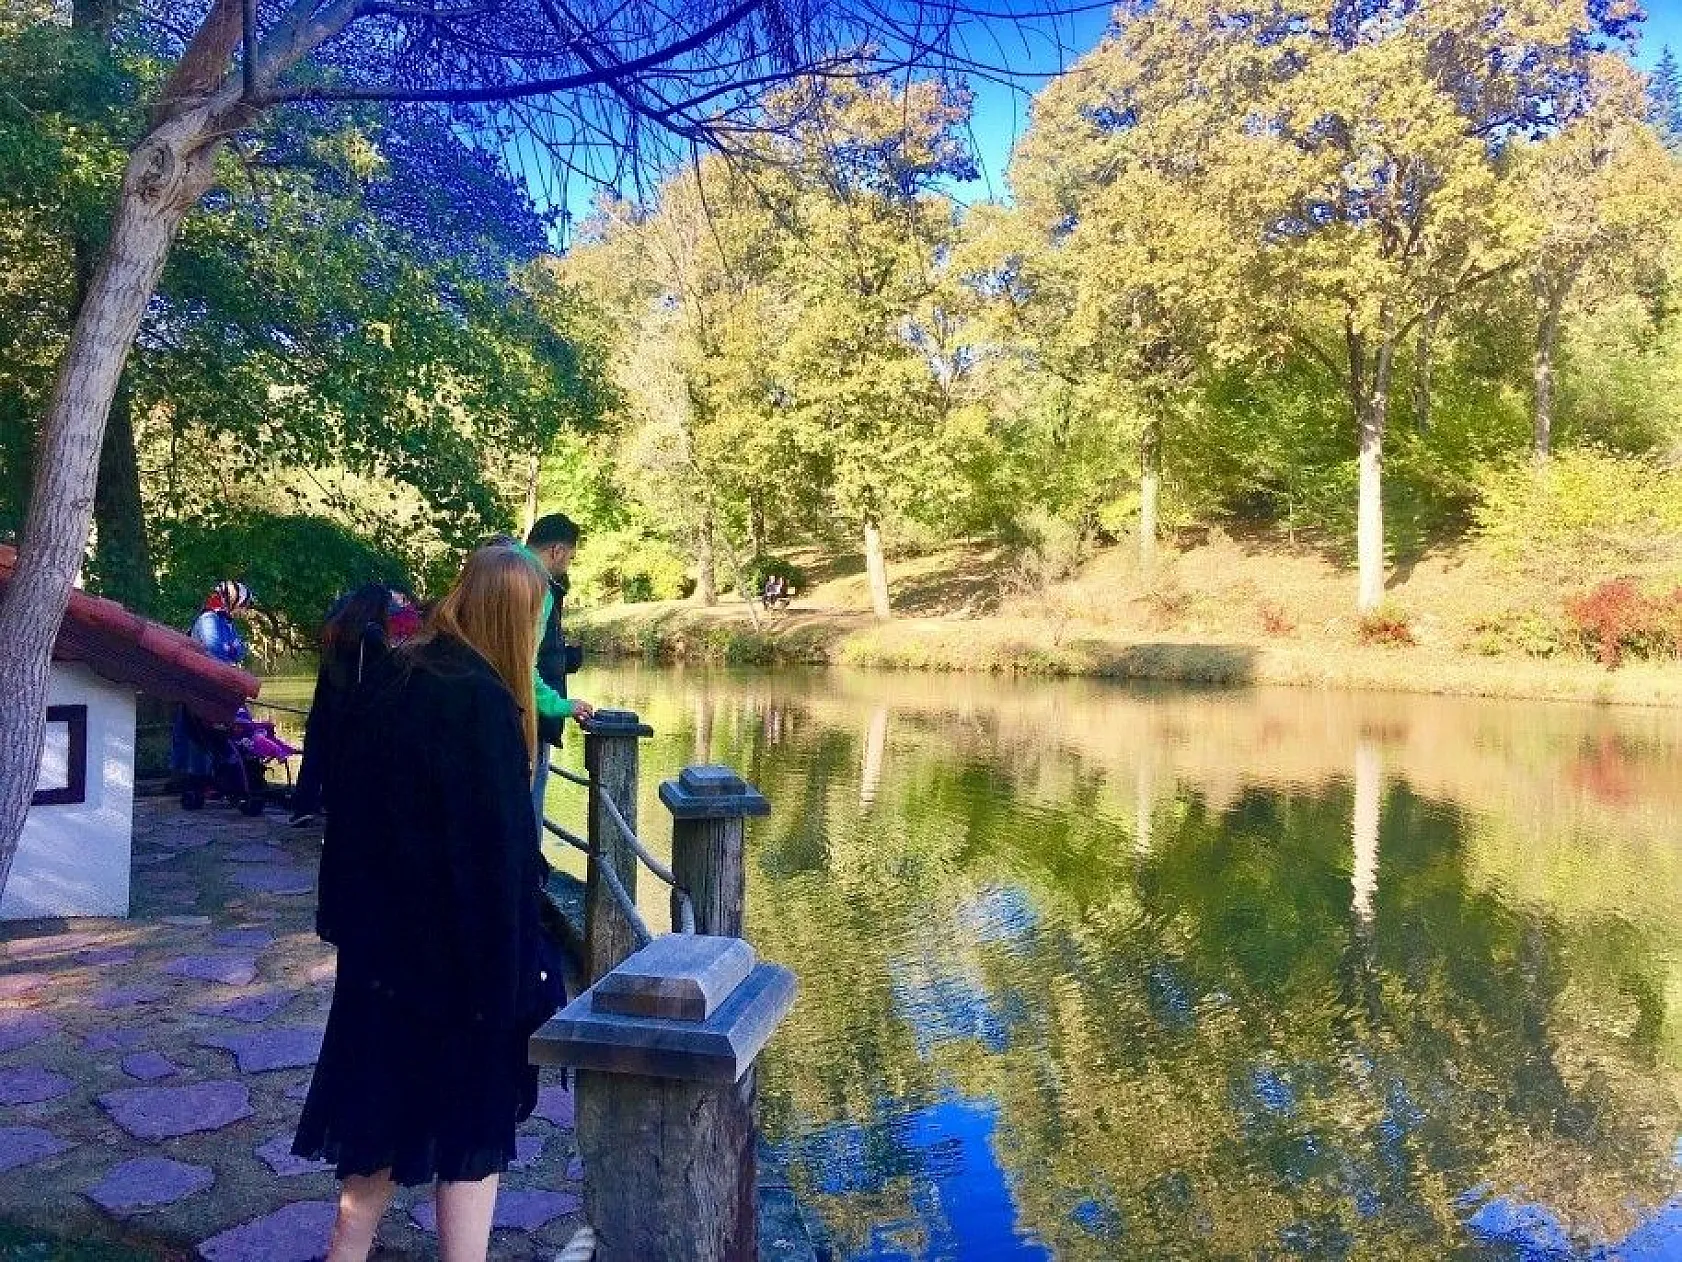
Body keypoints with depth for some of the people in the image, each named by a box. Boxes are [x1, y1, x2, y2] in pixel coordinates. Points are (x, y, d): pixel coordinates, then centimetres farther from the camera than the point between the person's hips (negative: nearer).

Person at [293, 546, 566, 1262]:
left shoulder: (386, 679, 2)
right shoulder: (481, 699, -22)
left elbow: (347, 807, 9)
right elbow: (500, 849, -22)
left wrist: (349, 920, 17)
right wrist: (513, 973, -15)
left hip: (380, 941, 7)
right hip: (457, 953, -7)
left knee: (387, 1108, 22)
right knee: (471, 1121, 9)